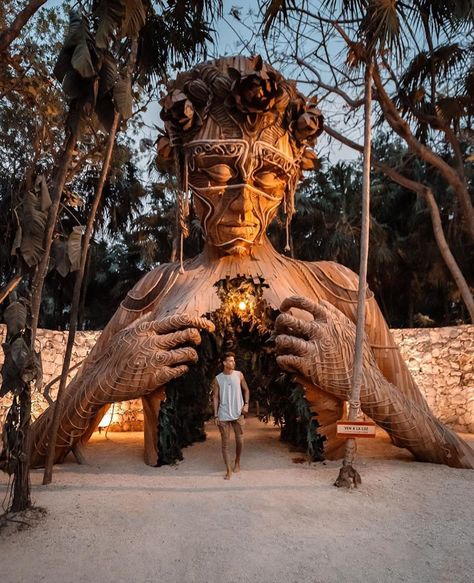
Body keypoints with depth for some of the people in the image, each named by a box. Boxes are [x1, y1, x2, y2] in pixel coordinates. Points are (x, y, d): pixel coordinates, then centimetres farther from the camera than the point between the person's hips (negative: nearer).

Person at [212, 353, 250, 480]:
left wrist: (246, 404, -6)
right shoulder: (218, 379, -4)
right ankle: (228, 470, 11)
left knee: (240, 441, 8)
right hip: (223, 415, -1)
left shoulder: (239, 375, -1)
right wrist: (216, 415, -5)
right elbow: (215, 397, -1)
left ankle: (237, 462, 33)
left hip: (238, 414, 1)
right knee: (225, 443, 2)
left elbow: (246, 390, 9)